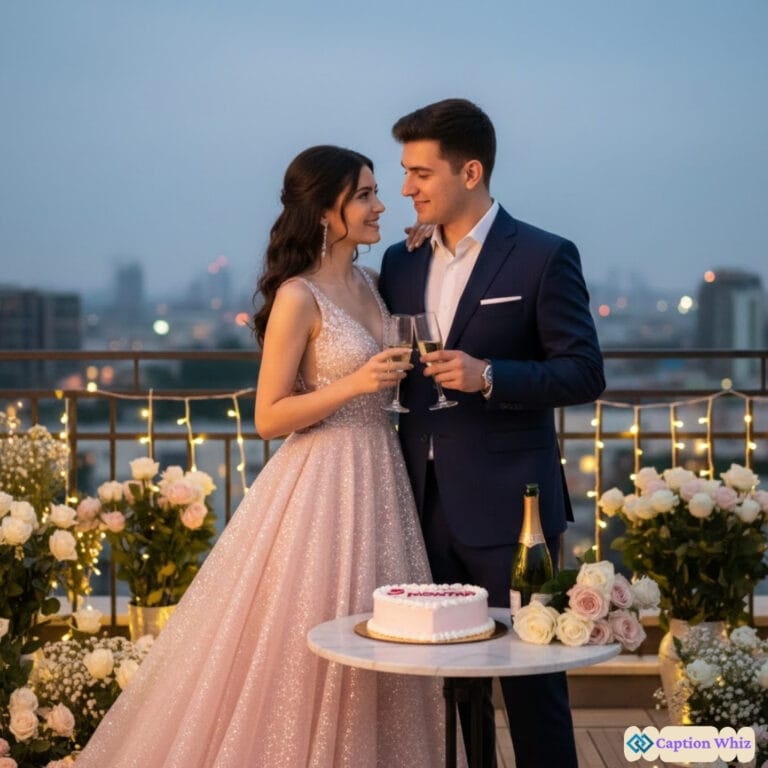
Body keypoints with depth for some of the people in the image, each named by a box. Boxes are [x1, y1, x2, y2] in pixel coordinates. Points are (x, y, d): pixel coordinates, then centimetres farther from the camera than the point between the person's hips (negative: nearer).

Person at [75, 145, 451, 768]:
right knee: (314, 654, -2)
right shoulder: (298, 298, -12)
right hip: (321, 490, -8)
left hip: (378, 484, 8)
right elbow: (270, 417, -13)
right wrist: (352, 386, -21)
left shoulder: (370, 284, 10)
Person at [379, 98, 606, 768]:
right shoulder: (401, 262, 11)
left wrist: (489, 376, -22)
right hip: (425, 507, 5)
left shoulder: (544, 258, -6)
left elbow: (585, 373, -9)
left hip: (507, 510, -5)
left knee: (532, 679, 2)